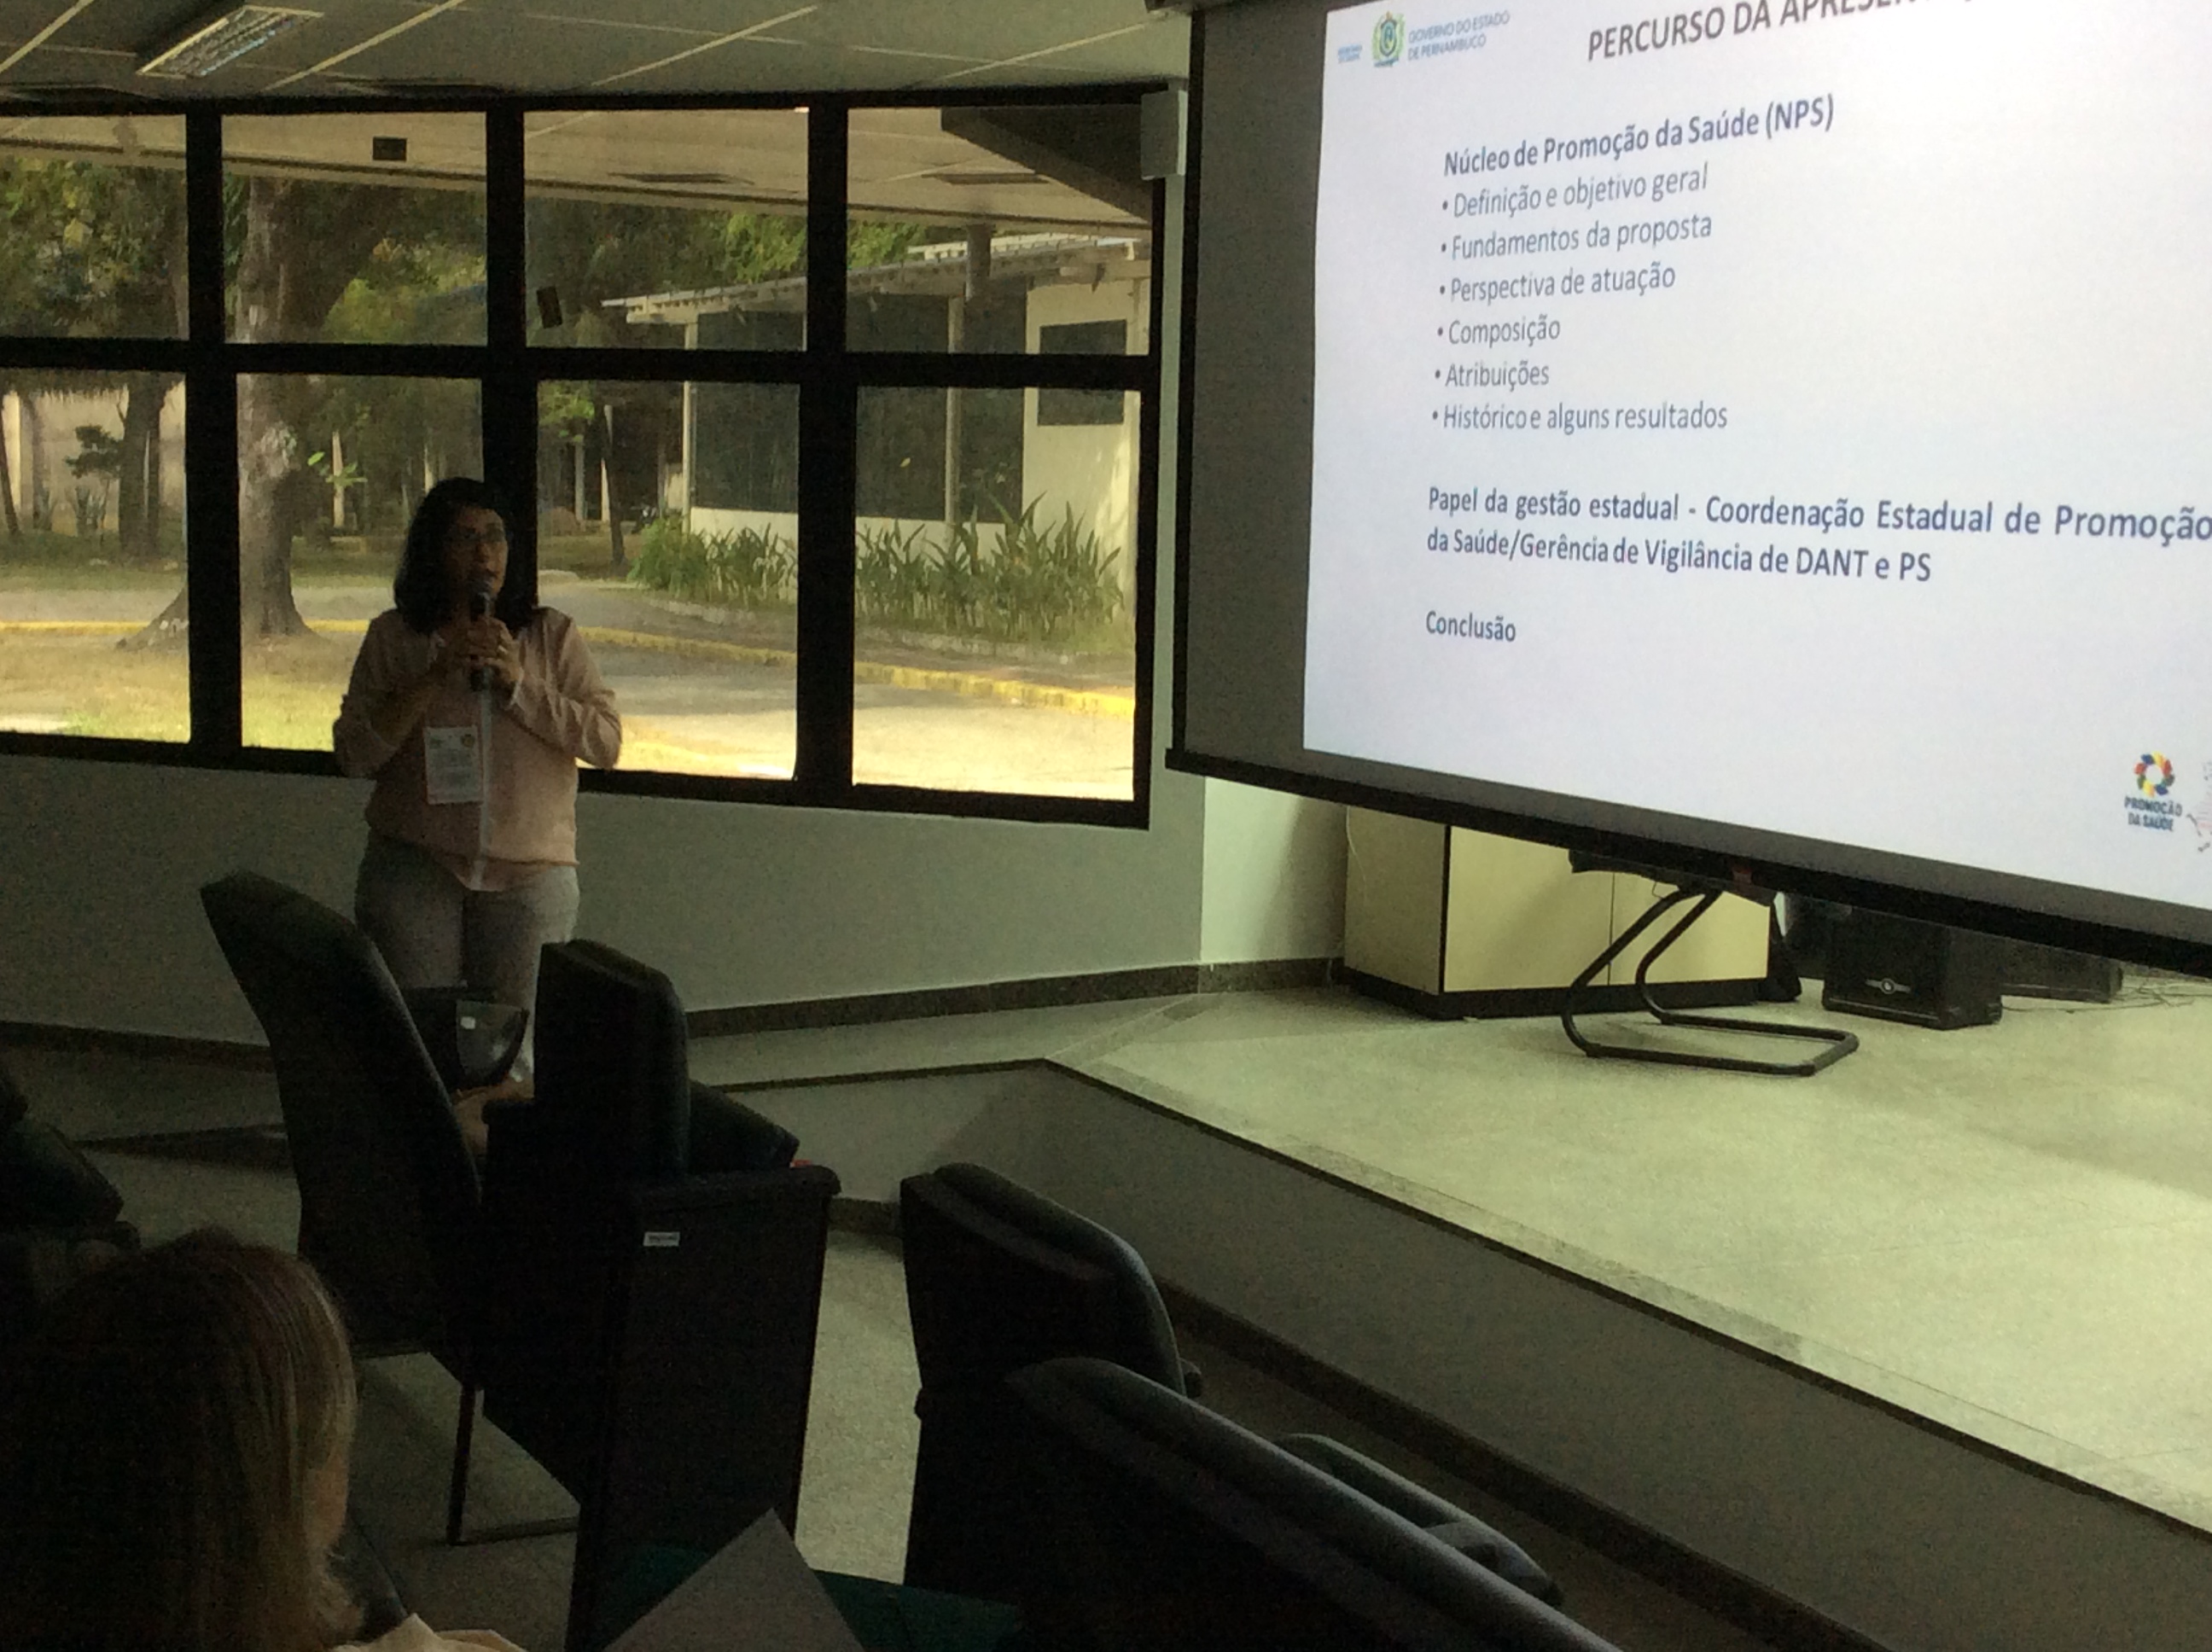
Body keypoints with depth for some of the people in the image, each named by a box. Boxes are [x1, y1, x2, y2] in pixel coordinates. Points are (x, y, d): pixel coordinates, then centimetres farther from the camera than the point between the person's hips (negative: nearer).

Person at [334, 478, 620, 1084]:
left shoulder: (553, 635, 5)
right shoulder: (392, 636, 4)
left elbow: (606, 741, -4)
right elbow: (353, 752, -4)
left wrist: (519, 683, -13)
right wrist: (436, 677, -12)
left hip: (529, 874, 0)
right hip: (415, 868, 0)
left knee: (513, 1045, 3)